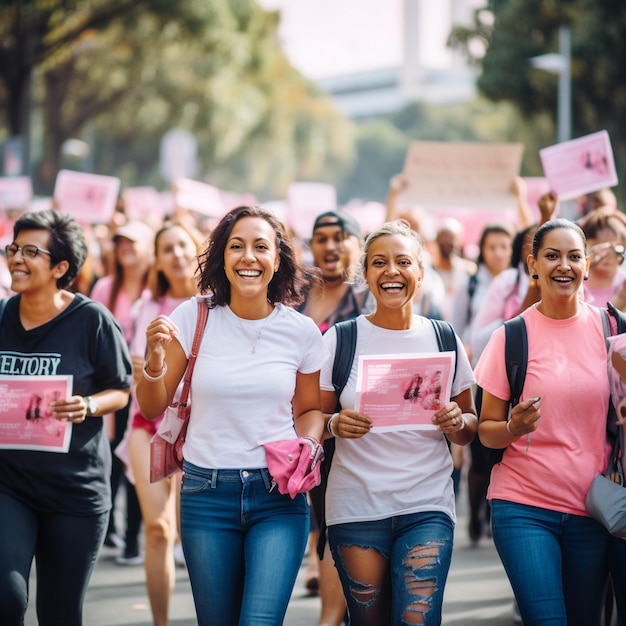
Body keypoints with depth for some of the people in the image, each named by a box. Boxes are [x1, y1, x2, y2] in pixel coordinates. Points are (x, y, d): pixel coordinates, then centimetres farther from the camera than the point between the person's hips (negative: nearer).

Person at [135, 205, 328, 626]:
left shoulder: (301, 331, -1)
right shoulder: (195, 317, -3)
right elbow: (153, 408, 2)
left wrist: (306, 447, -7)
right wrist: (155, 359, -16)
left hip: (279, 496, -1)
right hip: (207, 492, 1)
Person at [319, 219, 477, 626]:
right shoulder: (340, 340, 1)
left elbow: (469, 428, 12)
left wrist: (456, 422, -10)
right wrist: (337, 425, -16)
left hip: (427, 507, 0)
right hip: (357, 507, 0)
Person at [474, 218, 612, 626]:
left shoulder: (609, 328, 2)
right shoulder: (513, 335, -2)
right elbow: (487, 430, 3)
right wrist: (514, 427, -18)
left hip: (591, 508, 2)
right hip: (525, 507, -2)